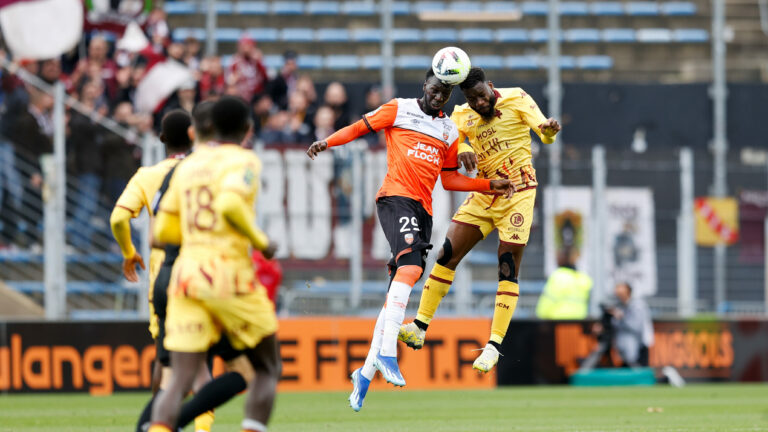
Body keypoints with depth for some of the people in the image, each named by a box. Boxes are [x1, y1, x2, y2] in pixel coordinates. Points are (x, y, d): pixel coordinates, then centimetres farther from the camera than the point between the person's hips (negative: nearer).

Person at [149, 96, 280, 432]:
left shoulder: (187, 167, 15)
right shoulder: (244, 161, -3)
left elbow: (164, 231, 17)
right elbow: (230, 204, -22)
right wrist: (261, 242, -9)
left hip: (187, 275, 5)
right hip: (231, 274, -5)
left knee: (180, 382, -1)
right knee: (267, 370, 12)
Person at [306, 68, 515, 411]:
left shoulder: (450, 132, 22)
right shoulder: (399, 110, 8)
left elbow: (449, 179, 27)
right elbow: (360, 127, 7)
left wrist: (490, 186, 20)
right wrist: (327, 142, -9)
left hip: (424, 210, 6)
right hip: (395, 198, -6)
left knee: (399, 291, 3)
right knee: (410, 266, -29)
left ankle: (366, 372, 9)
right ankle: (387, 353, -36)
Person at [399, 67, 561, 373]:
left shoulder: (515, 99, -5)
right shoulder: (462, 115, 8)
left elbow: (545, 134, -13)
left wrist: (550, 129, -37)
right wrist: (462, 150, -28)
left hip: (517, 192, -5)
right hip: (484, 194, 5)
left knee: (508, 269, -8)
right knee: (448, 253, -2)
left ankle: (494, 346, -5)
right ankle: (420, 328, 3)